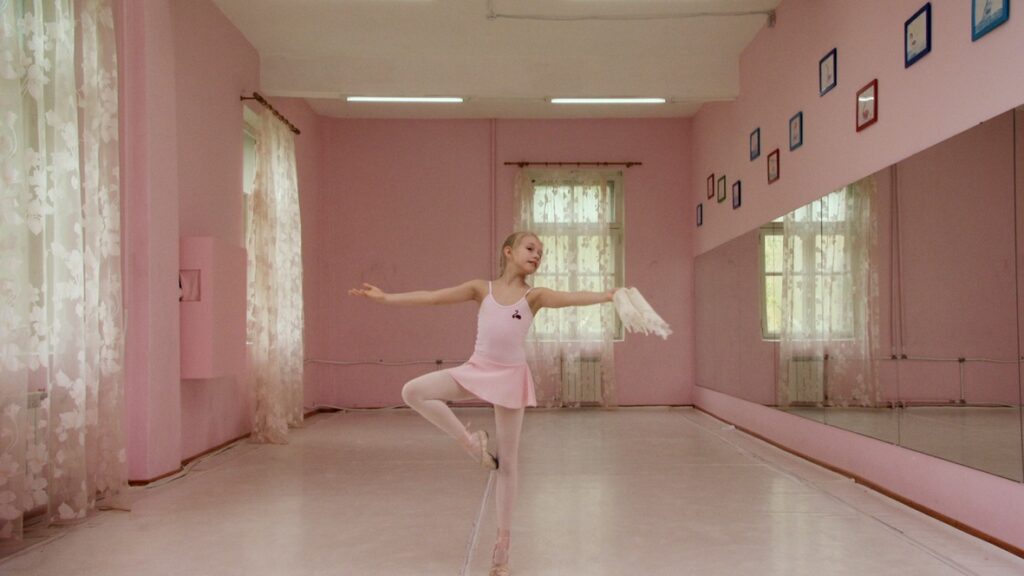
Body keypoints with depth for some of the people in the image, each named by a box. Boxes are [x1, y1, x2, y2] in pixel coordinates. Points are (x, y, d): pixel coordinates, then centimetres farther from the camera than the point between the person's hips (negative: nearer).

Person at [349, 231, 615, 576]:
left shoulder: (534, 295, -1)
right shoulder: (482, 289, 3)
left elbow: (569, 298, -18)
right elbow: (431, 297, 1)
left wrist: (608, 296, -36)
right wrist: (384, 297, -3)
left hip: (510, 376, -1)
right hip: (477, 369, 2)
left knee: (508, 462, 3)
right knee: (413, 392, -17)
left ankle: (503, 542, 16)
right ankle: (470, 442, -1)